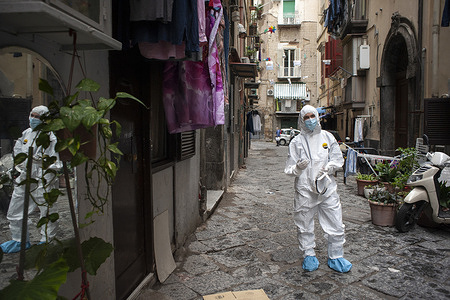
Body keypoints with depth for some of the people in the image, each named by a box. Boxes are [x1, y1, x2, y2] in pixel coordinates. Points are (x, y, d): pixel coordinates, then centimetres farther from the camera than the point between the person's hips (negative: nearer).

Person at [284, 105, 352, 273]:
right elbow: (289, 169, 0)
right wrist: (298, 167, -22)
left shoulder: (327, 137, 7)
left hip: (327, 188, 1)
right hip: (304, 190, -1)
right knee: (304, 225, 9)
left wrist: (328, 167, -9)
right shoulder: (297, 142, 2)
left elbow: (338, 159, 11)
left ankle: (336, 257, 25)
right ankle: (309, 255, 30)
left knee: (335, 225, 5)